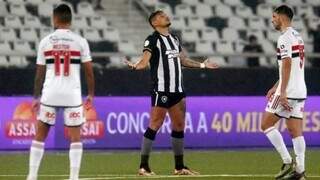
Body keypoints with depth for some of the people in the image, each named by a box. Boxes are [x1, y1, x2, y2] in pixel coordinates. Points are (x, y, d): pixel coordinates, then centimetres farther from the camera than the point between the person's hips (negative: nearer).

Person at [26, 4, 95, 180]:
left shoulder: (45, 42, 3)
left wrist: (36, 97, 14)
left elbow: (39, 73, 5)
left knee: (40, 135, 12)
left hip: (50, 94, 1)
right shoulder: (80, 41, 0)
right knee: (75, 137, 5)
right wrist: (91, 95, 12)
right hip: (72, 95, -1)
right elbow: (89, 71, 1)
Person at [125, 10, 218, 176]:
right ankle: (143, 166, -5)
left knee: (179, 126, 10)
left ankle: (179, 167, 17)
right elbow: (145, 60, -17)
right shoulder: (153, 40, -7)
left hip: (177, 90, 8)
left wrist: (202, 65, 34)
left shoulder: (174, 39, 16)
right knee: (154, 126, -9)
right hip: (161, 91, -8)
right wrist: (135, 66, -38)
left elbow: (182, 60, 27)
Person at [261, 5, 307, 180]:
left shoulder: (284, 38, -11)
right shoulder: (297, 37, 19)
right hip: (300, 91, 9)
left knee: (266, 125, -1)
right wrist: (276, 87, 29)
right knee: (296, 131, 5)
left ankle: (287, 162, -6)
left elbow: (287, 65, -19)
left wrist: (282, 92, -22)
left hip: (288, 92, -9)